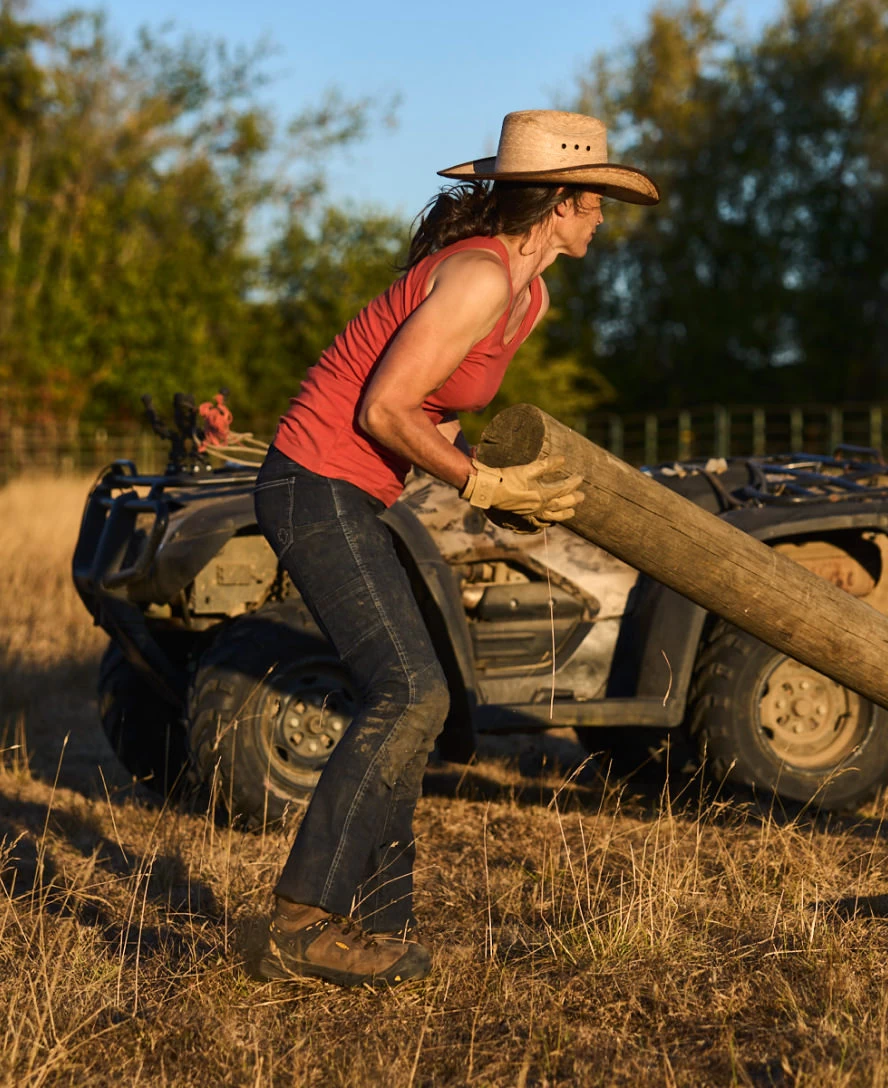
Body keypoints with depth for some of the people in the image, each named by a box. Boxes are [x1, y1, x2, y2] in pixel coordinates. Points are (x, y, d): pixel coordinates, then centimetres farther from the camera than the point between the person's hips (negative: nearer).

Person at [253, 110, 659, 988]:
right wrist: (481, 485, -12)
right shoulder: (479, 278, -18)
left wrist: (513, 489, 8)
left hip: (348, 497, 10)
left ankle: (379, 924, 15)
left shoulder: (528, 296, 12)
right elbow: (383, 409, -20)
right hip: (318, 486, -10)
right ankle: (302, 926, -13)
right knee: (411, 696, -15)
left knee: (404, 701, 9)